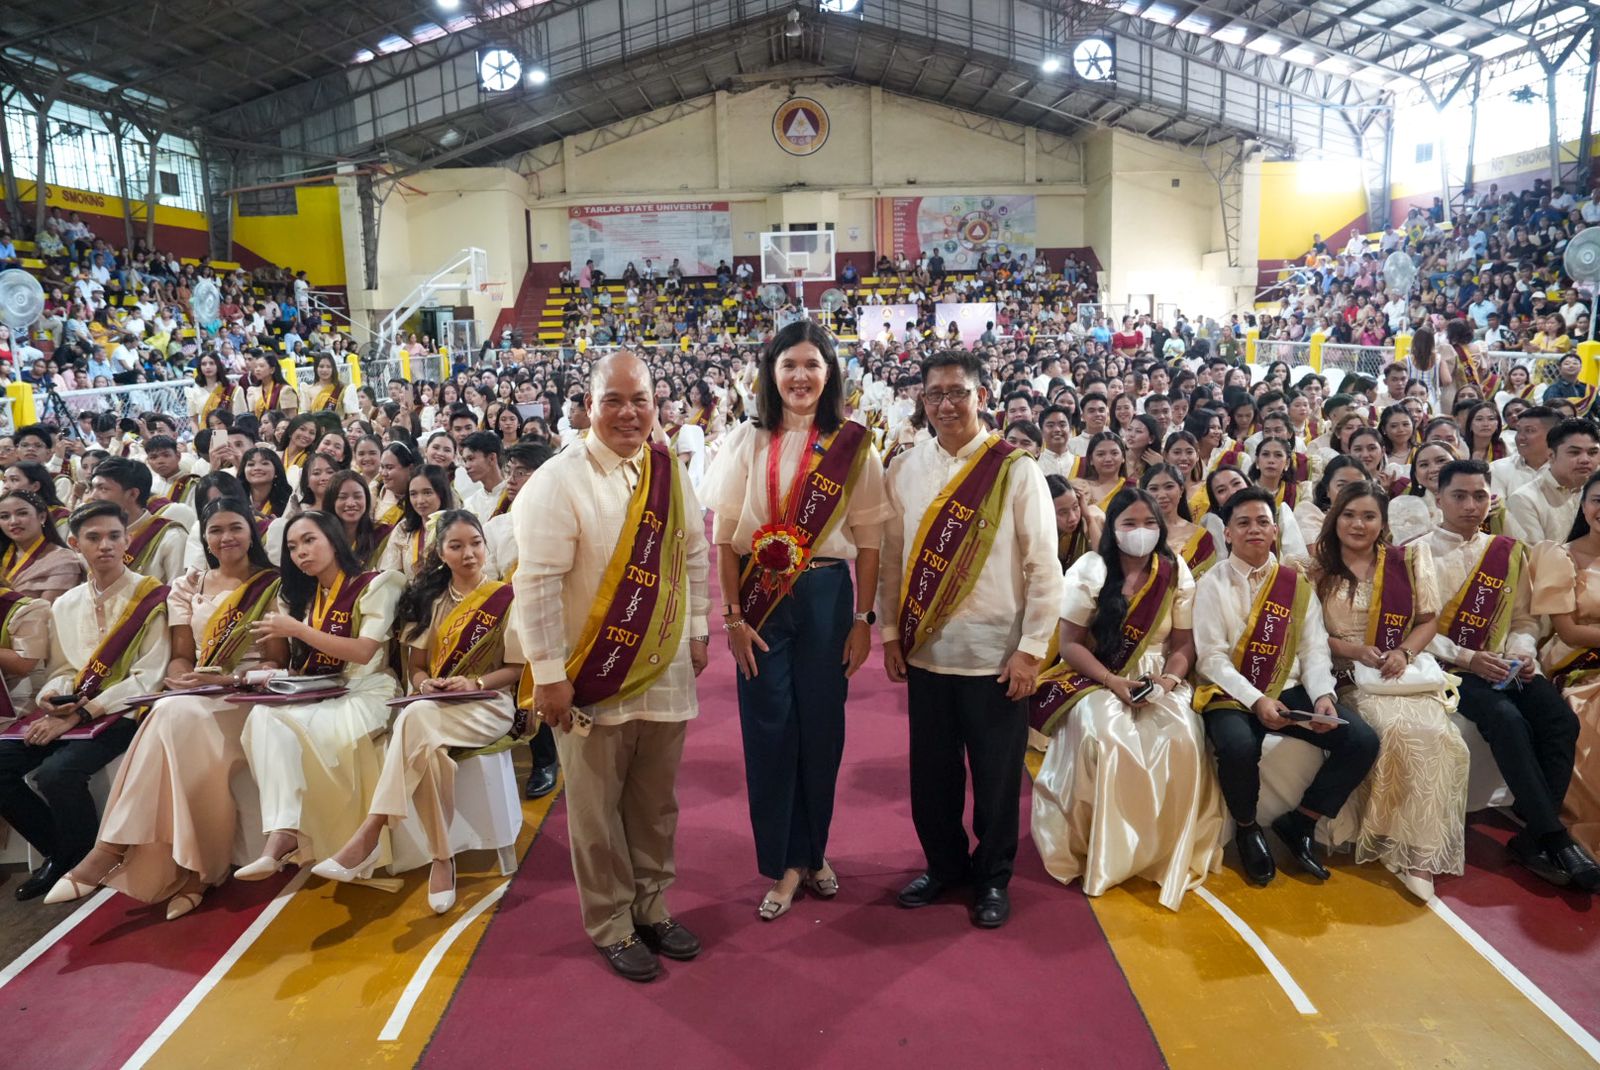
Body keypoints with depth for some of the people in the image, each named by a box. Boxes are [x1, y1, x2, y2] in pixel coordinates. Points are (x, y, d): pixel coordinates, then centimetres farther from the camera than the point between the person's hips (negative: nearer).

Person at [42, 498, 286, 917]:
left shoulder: (272, 586, 4)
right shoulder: (186, 587, 16)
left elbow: (276, 662, -2)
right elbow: (180, 657, 11)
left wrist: (226, 679, -18)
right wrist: (182, 678, -12)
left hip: (249, 696, -3)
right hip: (193, 698, 3)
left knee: (176, 717, -34)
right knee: (173, 717, -33)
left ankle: (110, 850, -24)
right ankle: (193, 870, -34)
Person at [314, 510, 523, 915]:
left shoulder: (505, 597, 1)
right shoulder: (430, 599, 16)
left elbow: (518, 669, -1)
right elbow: (415, 666, 14)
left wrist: (474, 682, -17)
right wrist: (427, 684, -9)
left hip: (488, 706, -4)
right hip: (433, 707, 4)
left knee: (415, 720, -36)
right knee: (427, 745, -36)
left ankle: (370, 834, -37)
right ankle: (441, 858, -32)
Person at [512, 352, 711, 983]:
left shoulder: (669, 473, 4)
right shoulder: (559, 482, -14)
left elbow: (693, 554, 14)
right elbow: (536, 582, -16)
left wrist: (698, 632, 12)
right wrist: (549, 675, -16)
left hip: (665, 671, 5)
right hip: (593, 679, -5)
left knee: (656, 801, 16)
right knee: (598, 809, 7)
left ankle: (651, 907, 35)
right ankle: (611, 926, 25)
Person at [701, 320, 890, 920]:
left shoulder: (853, 445, 0)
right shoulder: (746, 443, 0)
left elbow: (868, 539, 0)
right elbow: (725, 536, -1)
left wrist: (863, 619, -3)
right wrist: (733, 616, -7)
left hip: (827, 595, 0)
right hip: (760, 600, 0)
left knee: (822, 725, 9)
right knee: (769, 728, 4)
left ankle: (813, 852, 29)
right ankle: (784, 863, 19)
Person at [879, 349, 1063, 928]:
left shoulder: (1016, 471, -7)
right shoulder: (904, 469, 2)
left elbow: (1044, 567, -7)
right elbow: (891, 557, 8)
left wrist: (1031, 649, -9)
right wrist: (890, 632, 6)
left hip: (996, 656, -3)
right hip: (926, 650, 3)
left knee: (996, 775, 9)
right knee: (931, 770, 14)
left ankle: (992, 879, 30)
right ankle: (943, 864, 36)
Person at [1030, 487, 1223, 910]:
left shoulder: (1175, 574, 3)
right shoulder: (1089, 570, -3)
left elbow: (1184, 645, 3)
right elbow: (1070, 644, -6)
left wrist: (1168, 679, -18)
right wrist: (1114, 683, -19)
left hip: (1157, 681, 2)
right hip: (1095, 680, -2)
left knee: (1182, 738, -29)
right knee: (1105, 737, -33)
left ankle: (1169, 850, -9)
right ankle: (1102, 852, -14)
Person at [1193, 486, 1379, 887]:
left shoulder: (1297, 584, 11)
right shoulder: (1211, 584, -1)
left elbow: (1314, 649, 4)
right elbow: (1211, 658, -9)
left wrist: (1323, 695, -16)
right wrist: (1255, 700, -22)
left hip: (1288, 690, 4)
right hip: (1231, 693, -4)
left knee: (1362, 741, -15)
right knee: (1240, 746, -35)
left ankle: (1299, 823, 5)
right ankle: (1247, 829, -3)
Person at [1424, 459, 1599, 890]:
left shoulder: (1509, 552, 13)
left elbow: (1523, 618, 15)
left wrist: (1522, 652, -6)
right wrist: (1467, 658, -17)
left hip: (1504, 667, 5)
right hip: (1448, 667, -5)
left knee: (1560, 720, -21)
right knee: (1506, 719, -30)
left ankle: (1533, 837, -13)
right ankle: (1555, 838, -22)